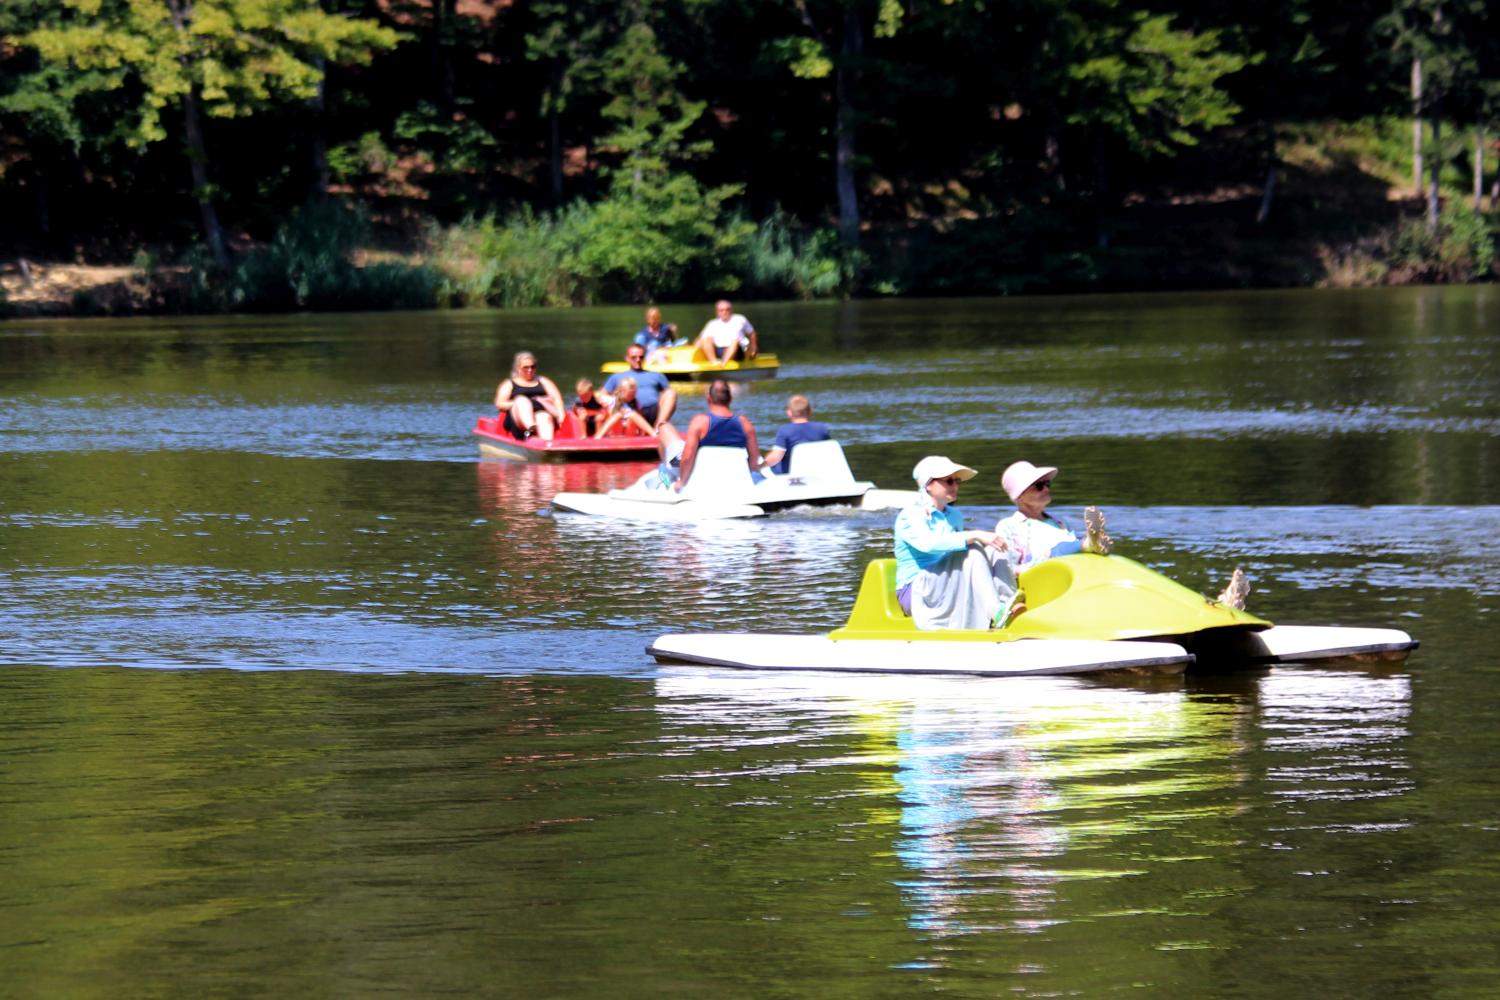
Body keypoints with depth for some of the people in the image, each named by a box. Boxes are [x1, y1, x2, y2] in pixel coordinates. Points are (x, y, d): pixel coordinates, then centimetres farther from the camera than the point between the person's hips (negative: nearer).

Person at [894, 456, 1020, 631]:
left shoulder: (955, 516, 18)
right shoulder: (910, 516, -8)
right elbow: (928, 543, -27)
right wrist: (975, 536, -34)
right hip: (915, 594, -7)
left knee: (993, 550, -11)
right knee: (973, 551, -26)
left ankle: (1006, 606, -30)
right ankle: (995, 614, -40)